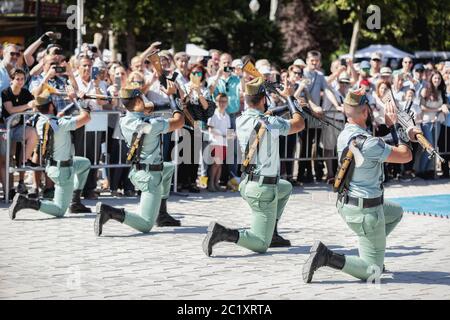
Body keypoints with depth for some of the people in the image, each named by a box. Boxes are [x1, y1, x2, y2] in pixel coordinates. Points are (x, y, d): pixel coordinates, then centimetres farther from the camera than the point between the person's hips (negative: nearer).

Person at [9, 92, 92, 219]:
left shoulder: (40, 122, -4)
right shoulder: (60, 123, -28)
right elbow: (86, 118, -25)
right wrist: (84, 107, -3)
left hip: (51, 164, 9)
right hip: (63, 170, -9)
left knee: (85, 163, 32)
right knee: (59, 211, -1)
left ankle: (75, 203, 29)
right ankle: (25, 202, -16)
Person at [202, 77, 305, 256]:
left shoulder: (240, 121, 0)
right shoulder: (271, 123, -20)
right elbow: (299, 124, -4)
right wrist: (290, 96, 8)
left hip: (247, 183, 8)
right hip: (264, 189, -8)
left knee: (286, 188, 36)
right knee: (260, 245, -2)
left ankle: (272, 234, 29)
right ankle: (223, 233, -23)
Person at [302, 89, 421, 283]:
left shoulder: (345, 135, 0)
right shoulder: (368, 143, -28)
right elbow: (406, 156, -19)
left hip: (345, 202, 9)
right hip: (366, 211, -9)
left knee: (396, 212, 34)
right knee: (372, 271, 0)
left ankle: (367, 253, 25)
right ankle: (327, 257, -15)